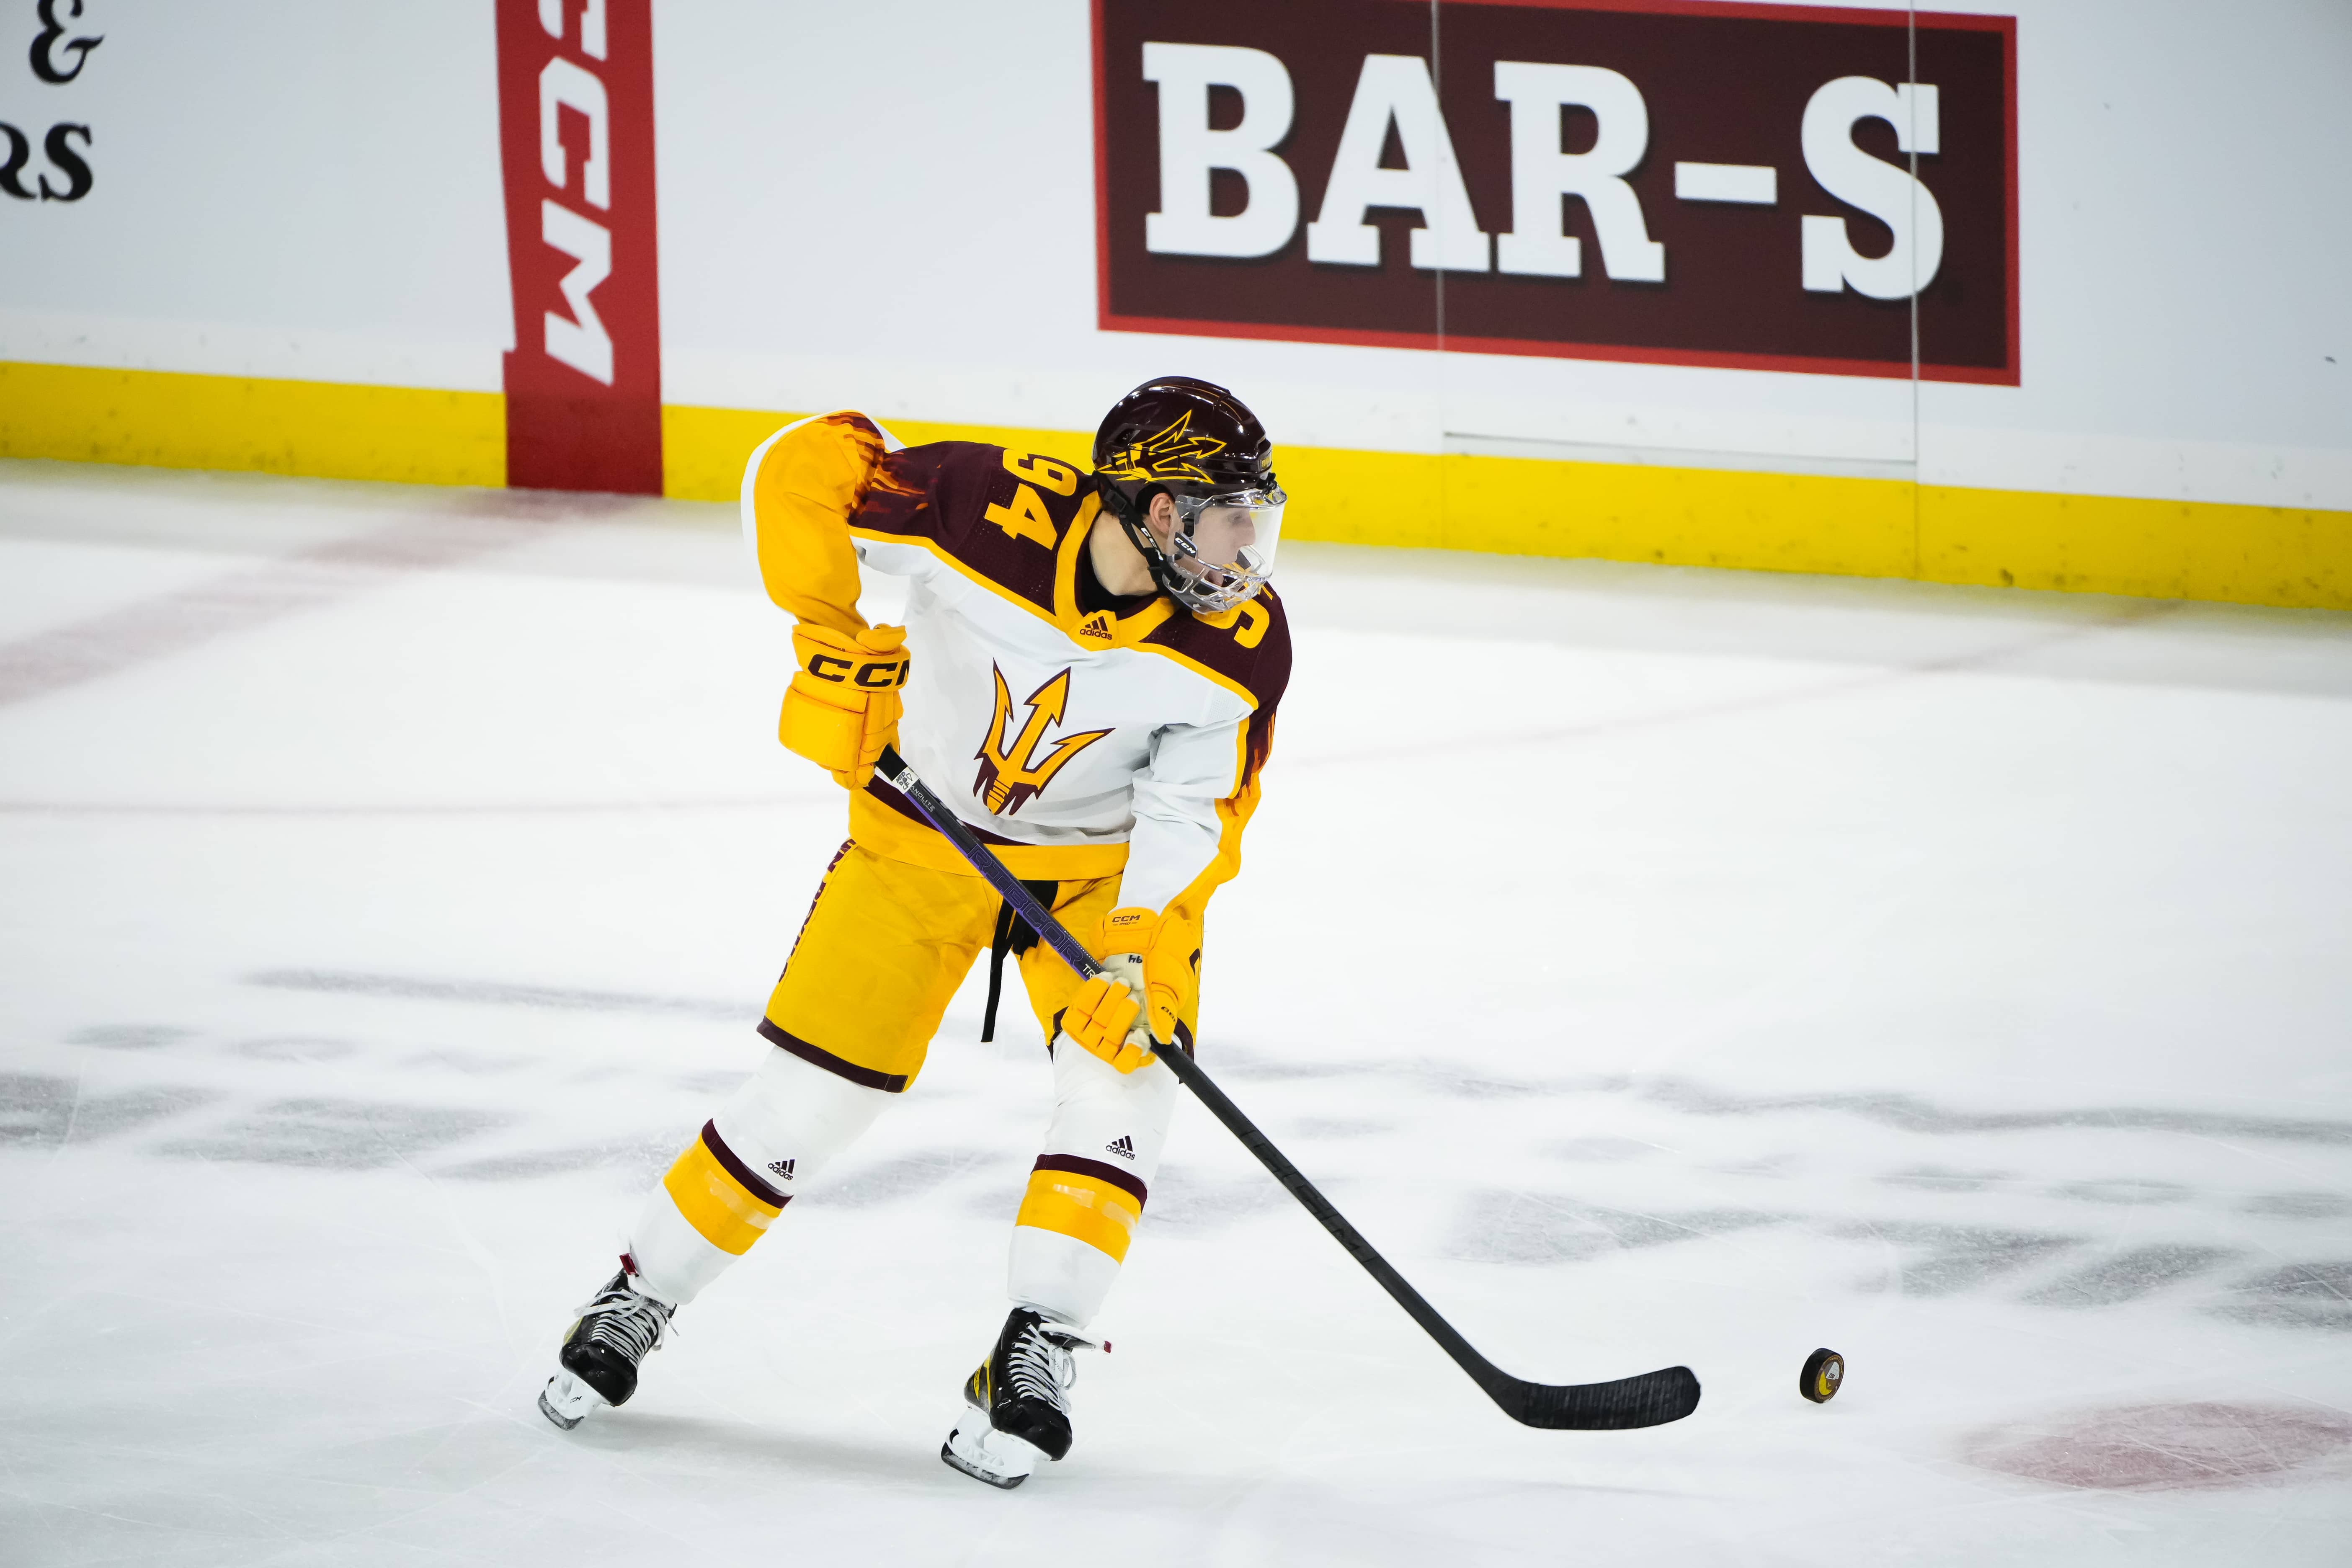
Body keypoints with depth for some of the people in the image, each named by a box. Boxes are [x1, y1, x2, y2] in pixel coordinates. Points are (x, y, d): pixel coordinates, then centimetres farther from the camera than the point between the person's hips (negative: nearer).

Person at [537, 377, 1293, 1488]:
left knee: (1128, 1058, -21)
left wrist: (1144, 941, -32)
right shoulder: (992, 509, -31)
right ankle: (641, 1298, 19)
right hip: (926, 824, -1)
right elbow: (802, 468, -21)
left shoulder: (1241, 647, -23)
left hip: (1102, 854, 1)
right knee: (819, 1079, -1)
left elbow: (1191, 811, -17)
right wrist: (828, 636, -24)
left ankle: (1035, 1356, -14)